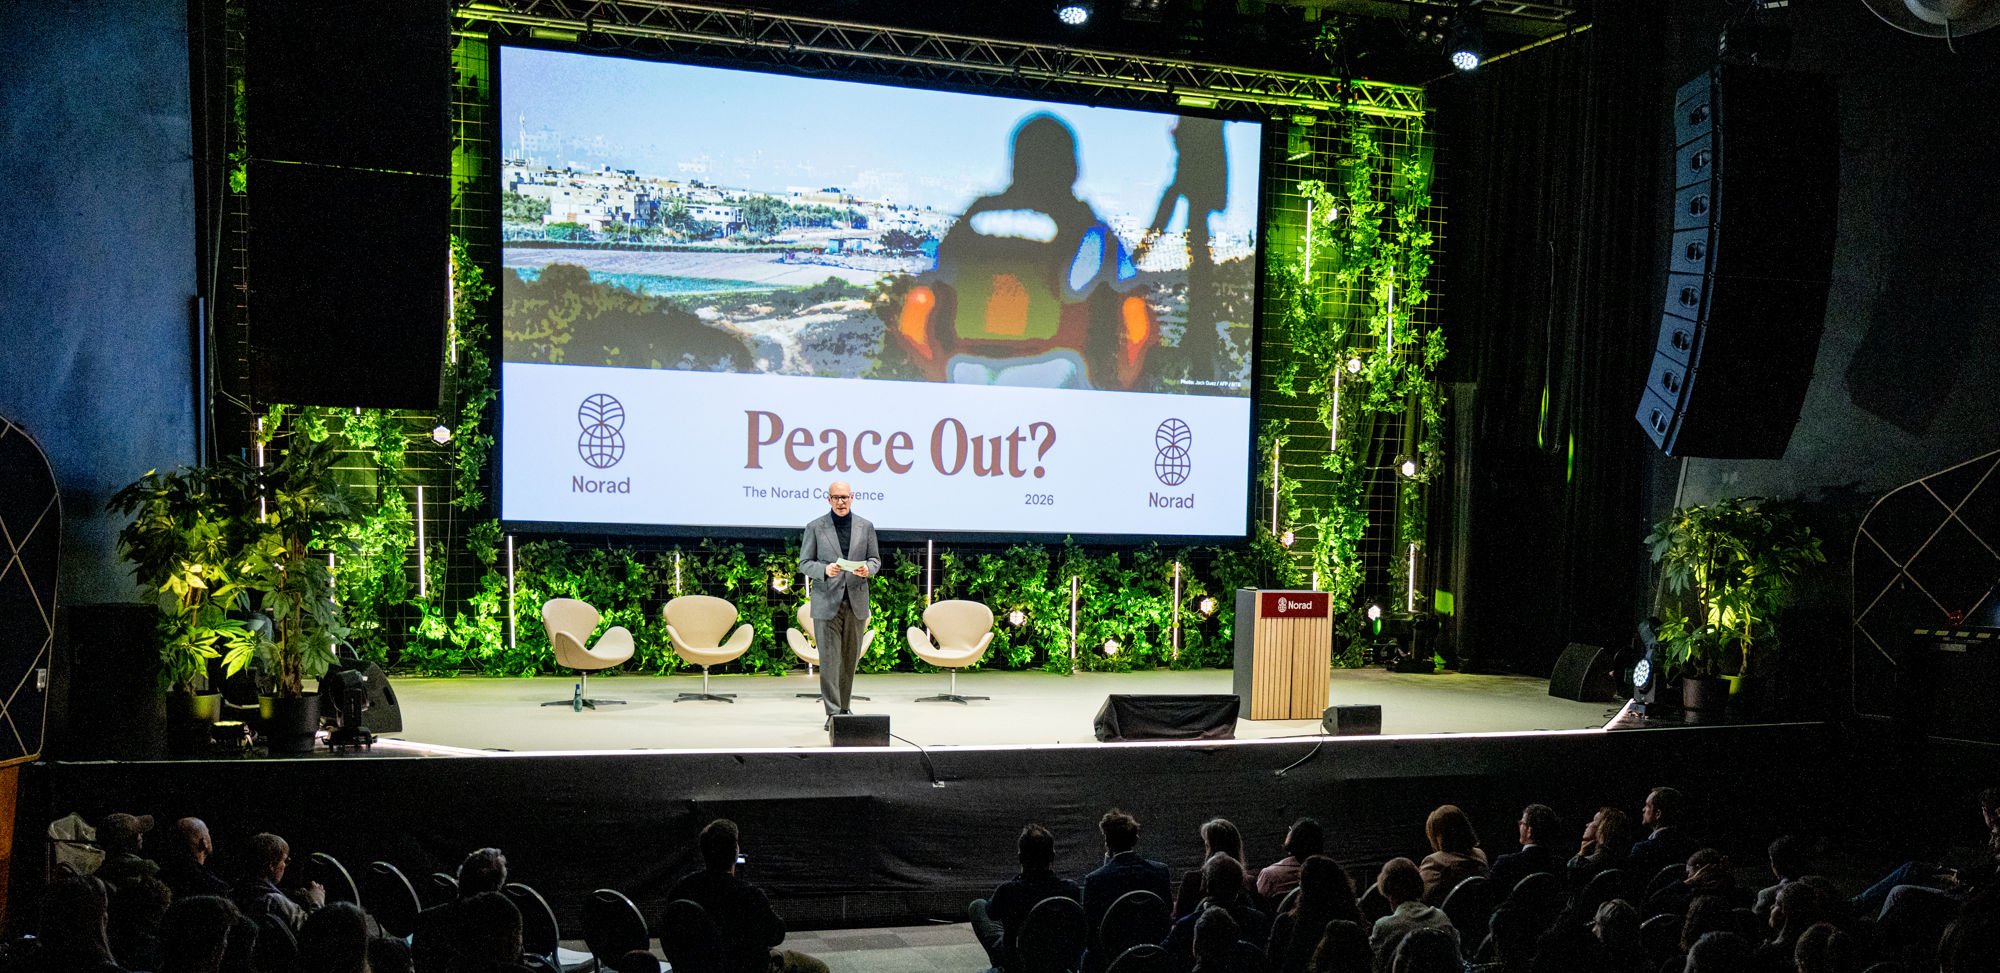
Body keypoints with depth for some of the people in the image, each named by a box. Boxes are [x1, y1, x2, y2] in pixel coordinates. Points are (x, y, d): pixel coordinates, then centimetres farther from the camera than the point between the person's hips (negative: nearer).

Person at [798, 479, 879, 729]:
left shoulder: (866, 527, 9)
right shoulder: (815, 528, 2)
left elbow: (875, 559, 13)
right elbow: (804, 563, 1)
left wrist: (867, 569, -11)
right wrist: (825, 570, -18)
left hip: (856, 601, 3)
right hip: (826, 602, -3)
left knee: (850, 658, 10)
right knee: (829, 658, -7)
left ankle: (845, 707, 23)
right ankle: (832, 712, -5)